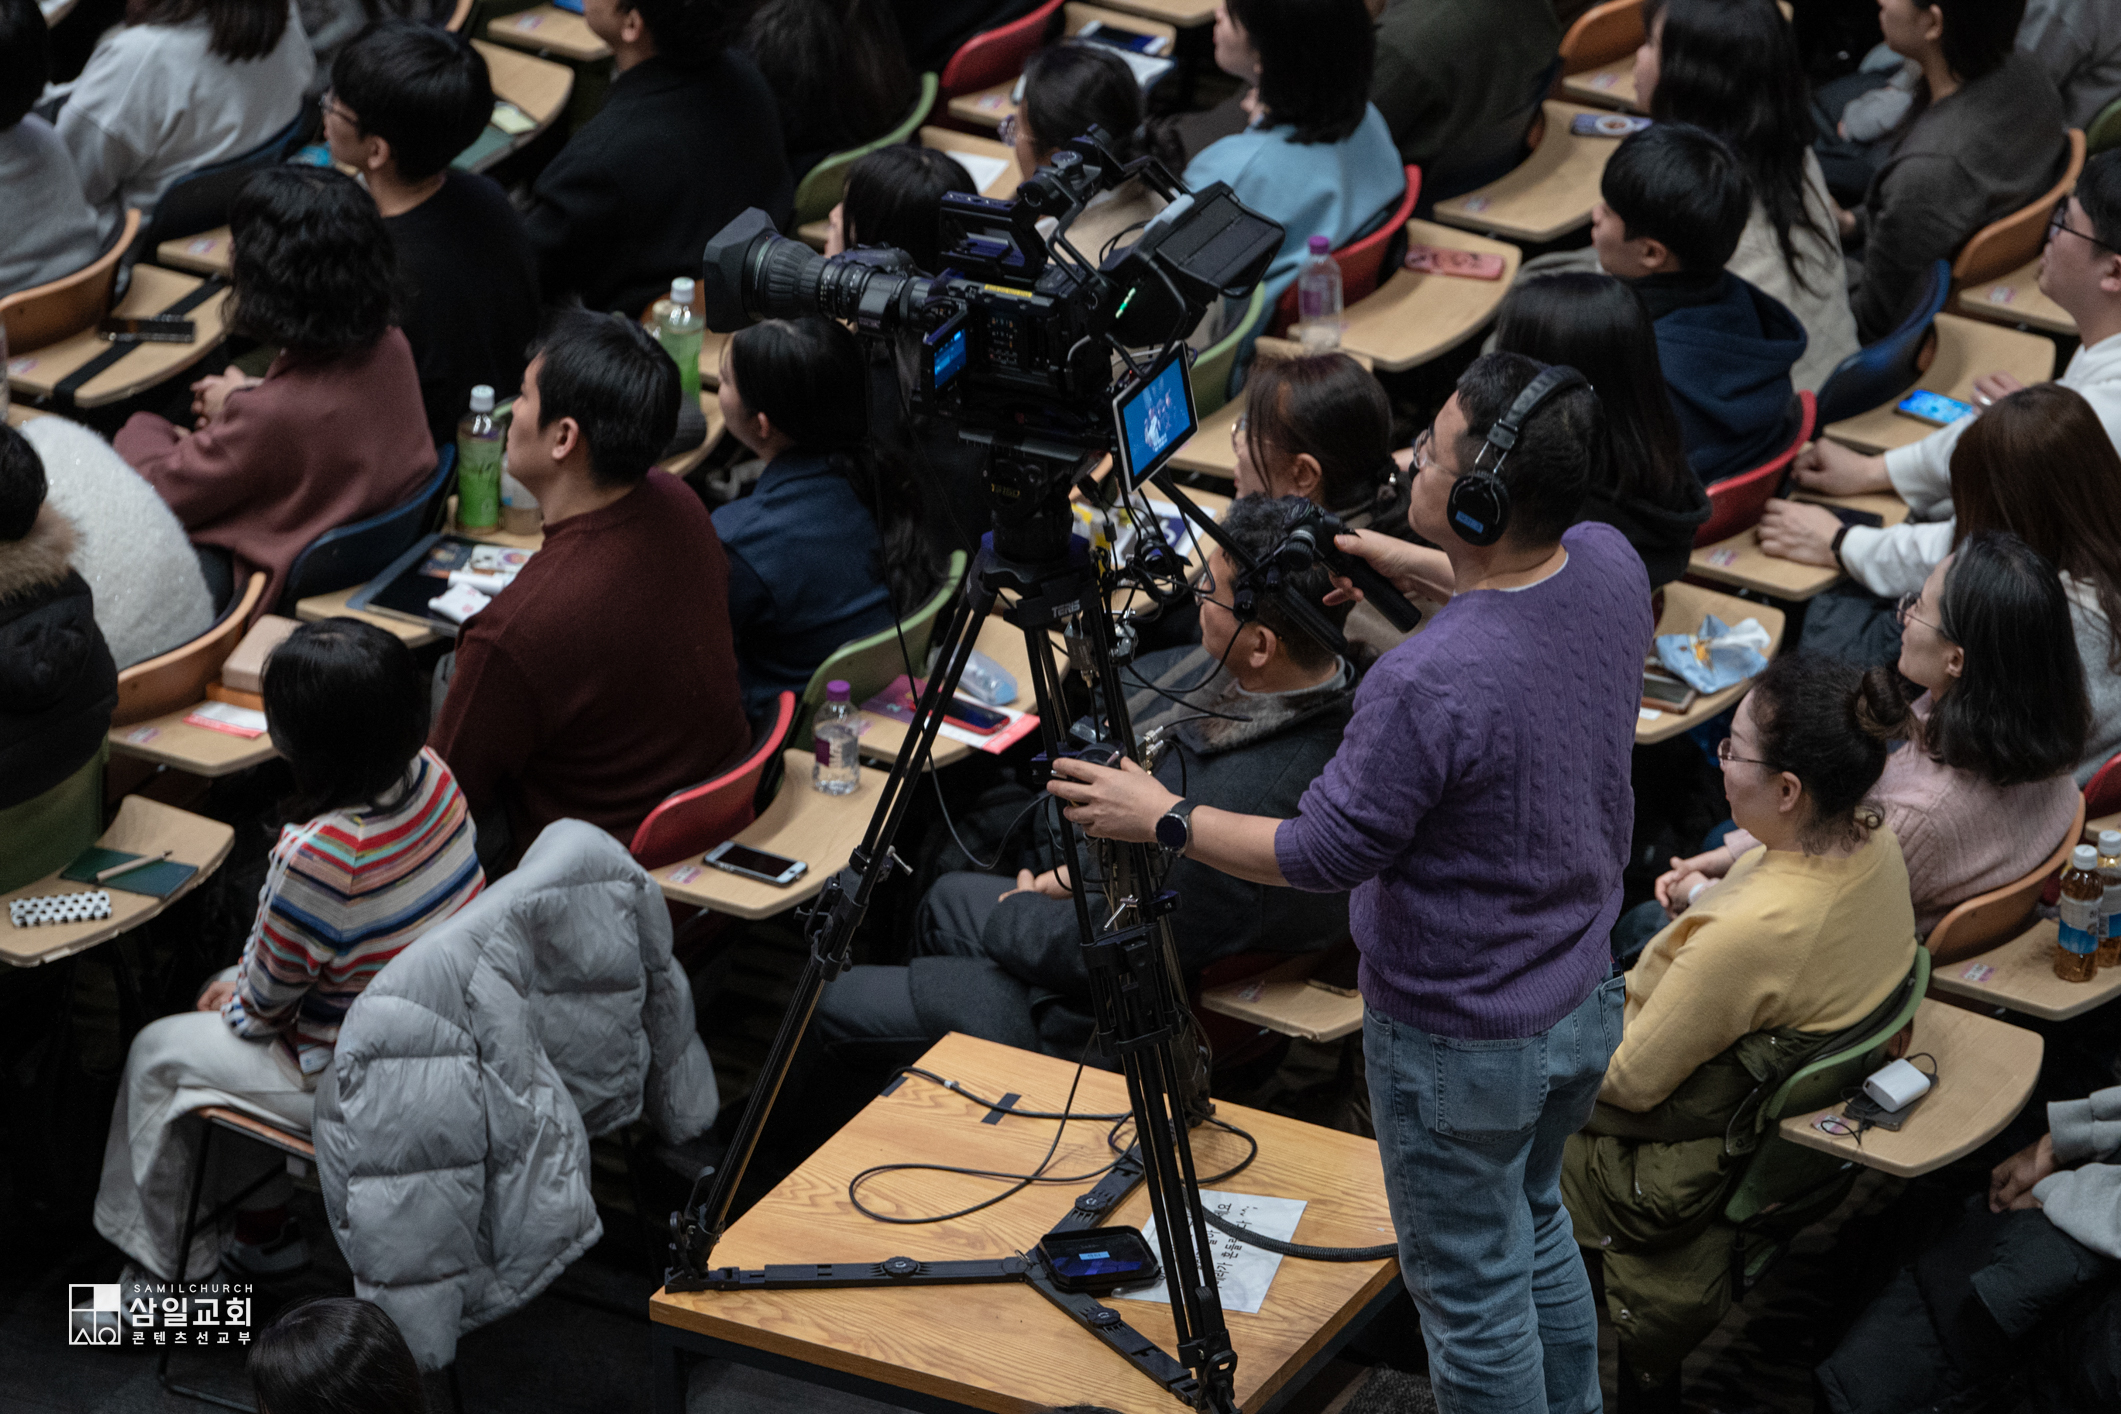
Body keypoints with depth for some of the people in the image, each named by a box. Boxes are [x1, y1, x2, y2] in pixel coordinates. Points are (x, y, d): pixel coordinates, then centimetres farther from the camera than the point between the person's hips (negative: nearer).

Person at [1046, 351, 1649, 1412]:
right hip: (1585, 1001, 8)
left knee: (1472, 1293, 12)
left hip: (1461, 1043, -8)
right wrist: (1411, 565, 15)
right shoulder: (1608, 565, -12)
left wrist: (1162, 821, -10)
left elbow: (1326, 854, -21)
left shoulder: (1428, 684, -35)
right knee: (1535, 1227, 29)